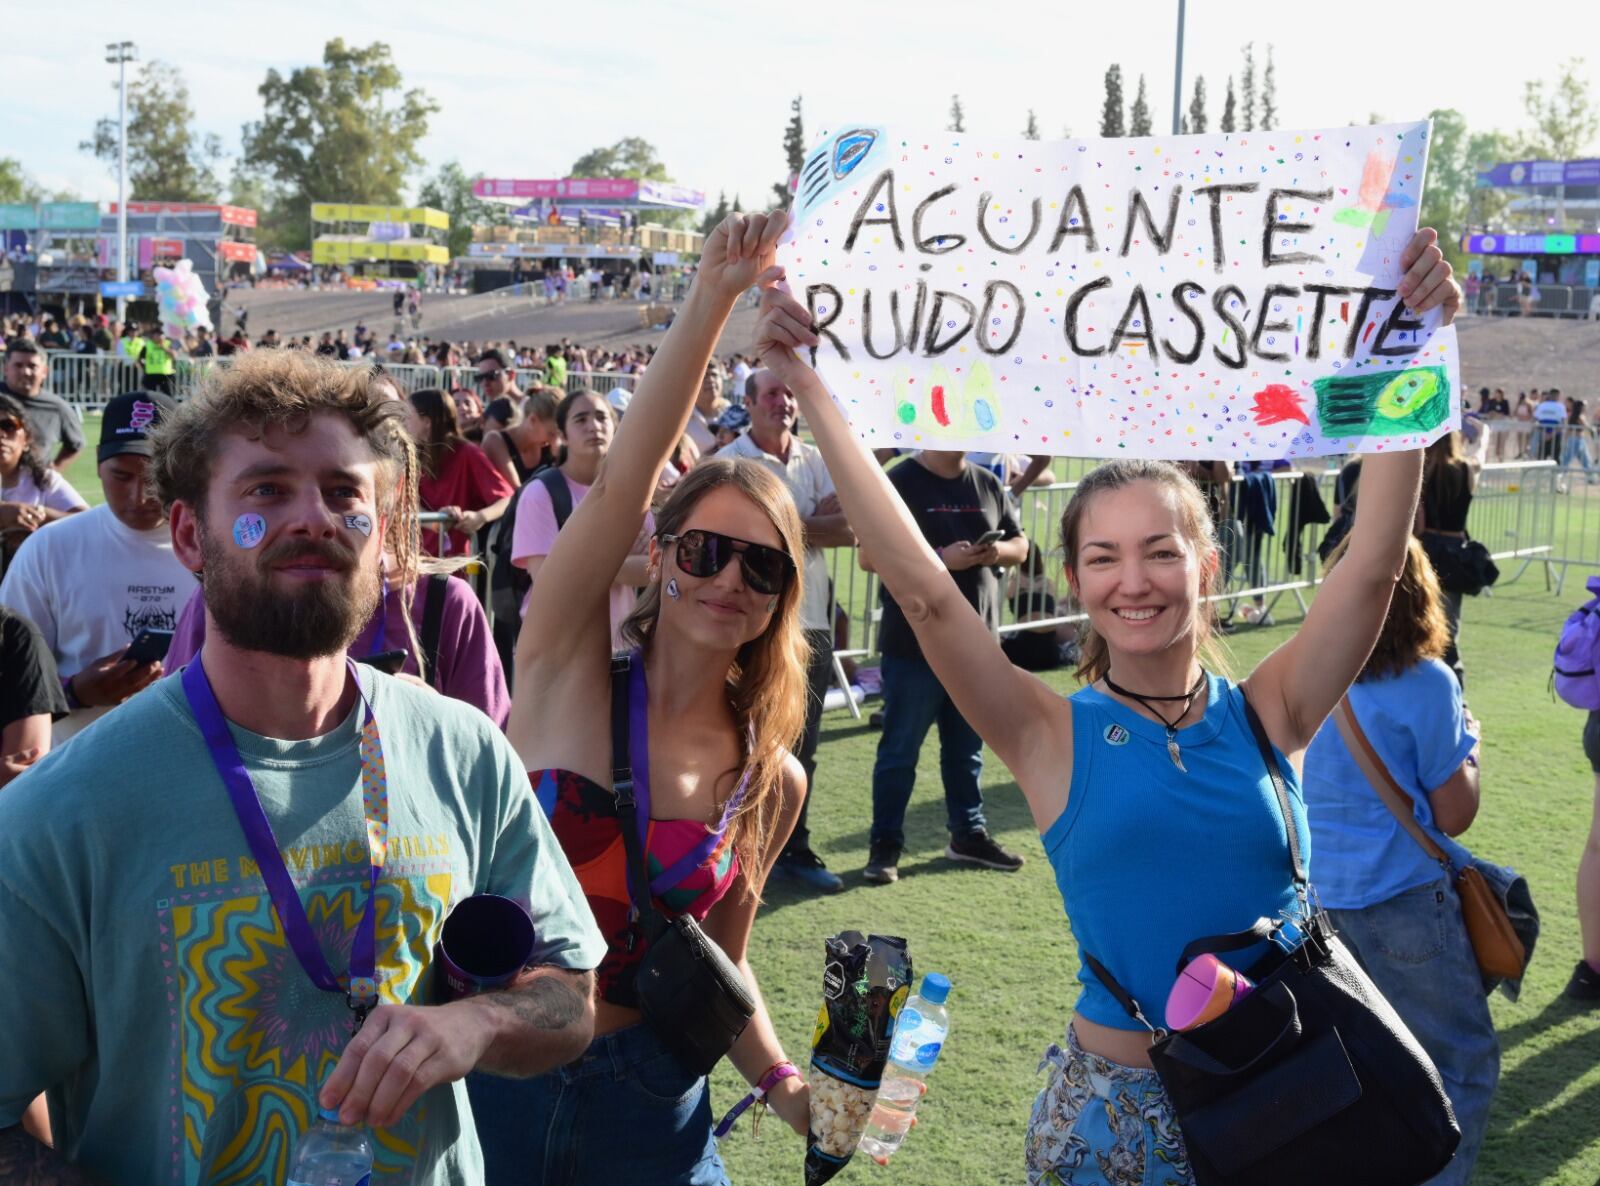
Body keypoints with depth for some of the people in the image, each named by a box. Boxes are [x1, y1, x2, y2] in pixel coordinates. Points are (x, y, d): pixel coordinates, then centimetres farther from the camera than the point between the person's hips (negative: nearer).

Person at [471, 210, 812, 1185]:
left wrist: (782, 1082, -3)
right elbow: (624, 483, -22)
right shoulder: (568, 667, -8)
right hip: (492, 1075, -2)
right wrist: (713, 300, -28)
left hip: (645, 1100, 3)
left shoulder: (773, 781, 0)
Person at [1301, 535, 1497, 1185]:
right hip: (1399, 897, -6)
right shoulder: (1427, 684, -13)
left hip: (1315, 891, 6)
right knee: (1463, 1064, 8)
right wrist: (1469, 742, 10)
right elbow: (1454, 815, -7)